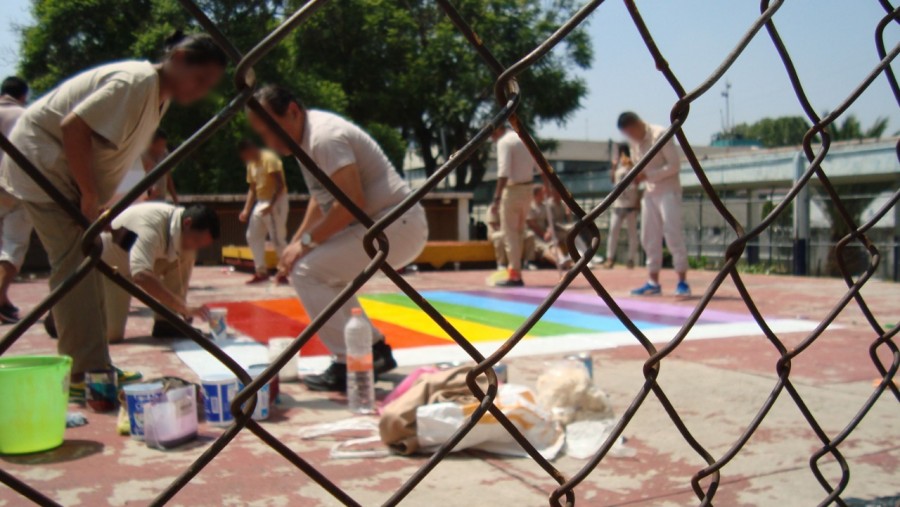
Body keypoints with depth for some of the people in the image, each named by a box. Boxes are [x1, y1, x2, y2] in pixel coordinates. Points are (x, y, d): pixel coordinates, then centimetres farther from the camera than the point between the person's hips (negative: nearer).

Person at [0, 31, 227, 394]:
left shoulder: (160, 96, 5)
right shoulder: (135, 82, -25)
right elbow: (73, 126, -30)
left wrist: (94, 199, 4)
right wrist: (90, 194, -25)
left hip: (68, 171, 10)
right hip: (41, 158, -10)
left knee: (85, 263, 10)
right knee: (74, 264, -15)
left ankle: (93, 366, 18)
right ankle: (85, 373, -14)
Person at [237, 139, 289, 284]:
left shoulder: (269, 158, -13)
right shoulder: (251, 164, 13)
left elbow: (280, 185, -19)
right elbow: (252, 189, 18)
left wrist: (271, 206, -24)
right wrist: (246, 210, 8)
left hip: (276, 202, -9)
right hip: (261, 203, 9)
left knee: (278, 238, -10)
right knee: (253, 236, 7)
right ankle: (261, 271, 11)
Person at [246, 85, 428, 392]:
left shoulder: (324, 137, -18)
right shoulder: (307, 137, 12)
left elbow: (352, 202, -25)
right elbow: (322, 197, 22)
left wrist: (306, 242, -17)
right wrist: (296, 242, 13)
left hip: (396, 227, -10)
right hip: (384, 226, 10)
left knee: (306, 271, -15)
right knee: (323, 271, 22)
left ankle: (349, 366, -11)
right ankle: (375, 350, 23)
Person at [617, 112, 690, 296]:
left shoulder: (660, 135, -14)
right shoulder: (634, 141, 7)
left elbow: (675, 165, -17)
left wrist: (647, 175, -22)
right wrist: (635, 175, -5)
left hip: (668, 191, -7)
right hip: (649, 193, 7)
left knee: (673, 234, -11)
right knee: (649, 237, 5)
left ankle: (682, 281, -8)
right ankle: (654, 282, 11)